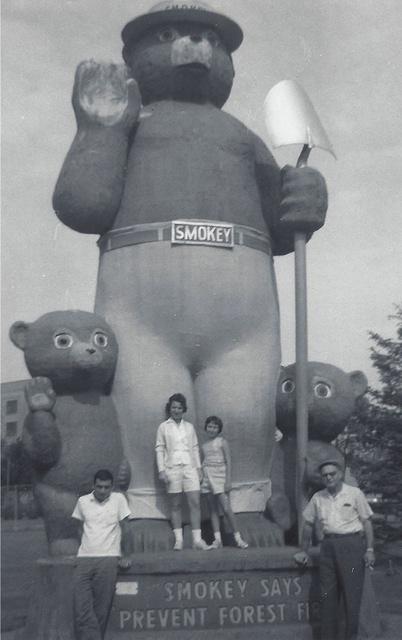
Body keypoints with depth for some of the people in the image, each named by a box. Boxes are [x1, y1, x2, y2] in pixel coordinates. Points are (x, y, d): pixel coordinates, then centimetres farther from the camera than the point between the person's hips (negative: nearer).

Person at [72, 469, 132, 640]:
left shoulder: (118, 499, 3)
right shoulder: (82, 501, 10)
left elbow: (125, 528, 4)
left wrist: (126, 557, 0)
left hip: (108, 559, -2)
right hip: (84, 560, 2)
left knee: (101, 611, -5)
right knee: (81, 610, -10)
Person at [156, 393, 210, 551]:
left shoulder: (189, 427, 13)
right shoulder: (163, 427, 6)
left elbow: (195, 448, 15)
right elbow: (159, 449, 3)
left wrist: (199, 468, 9)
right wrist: (161, 470, -5)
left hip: (189, 468, 2)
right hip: (172, 468, -2)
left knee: (195, 503, -6)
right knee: (175, 505, 2)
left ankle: (197, 539, -5)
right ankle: (178, 539, 8)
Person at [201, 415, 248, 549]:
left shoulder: (222, 442, -1)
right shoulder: (205, 445, 14)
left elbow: (228, 462, -4)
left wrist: (228, 480, -12)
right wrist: (202, 480, 13)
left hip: (219, 476, -5)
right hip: (207, 477, 5)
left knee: (226, 509, -11)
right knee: (213, 510, 4)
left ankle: (238, 538, -3)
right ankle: (217, 539, 6)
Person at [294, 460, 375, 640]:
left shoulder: (355, 493, 1)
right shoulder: (318, 498, 11)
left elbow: (367, 522, 0)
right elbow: (308, 524, 18)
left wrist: (369, 549, -7)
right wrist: (304, 551, 19)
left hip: (352, 544, -4)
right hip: (328, 545, 4)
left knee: (352, 594, -3)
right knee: (327, 595, 5)